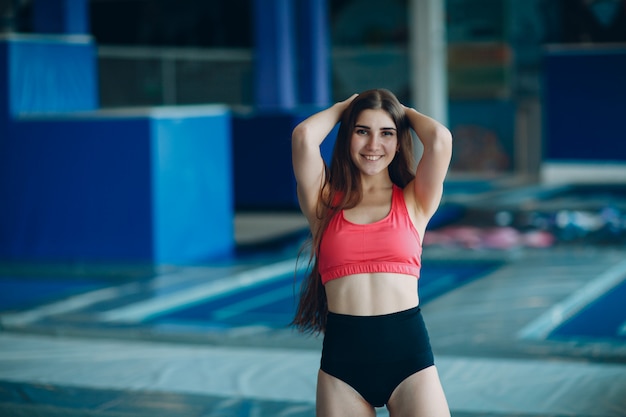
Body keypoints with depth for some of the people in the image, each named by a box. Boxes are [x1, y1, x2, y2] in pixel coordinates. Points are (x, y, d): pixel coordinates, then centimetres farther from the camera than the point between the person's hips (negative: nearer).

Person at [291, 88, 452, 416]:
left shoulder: (414, 201, 8)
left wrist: (405, 112, 12)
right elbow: (303, 137, -8)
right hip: (342, 355, 1)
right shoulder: (326, 202, 7)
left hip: (407, 351, 0)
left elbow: (440, 139, -8)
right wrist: (342, 107, 11)